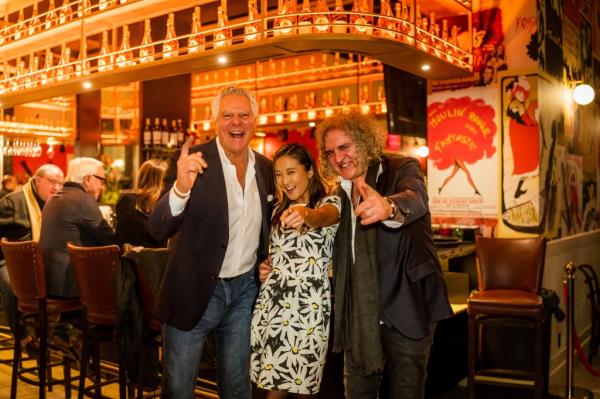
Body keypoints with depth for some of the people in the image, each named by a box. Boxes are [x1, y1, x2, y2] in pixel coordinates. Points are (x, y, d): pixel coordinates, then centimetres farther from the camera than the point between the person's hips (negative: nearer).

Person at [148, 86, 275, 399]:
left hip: (245, 289, 4)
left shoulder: (265, 167, 2)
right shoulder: (190, 161, -13)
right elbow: (158, 229, -22)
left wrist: (265, 261, 1)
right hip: (194, 290, -3)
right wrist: (181, 187, -39)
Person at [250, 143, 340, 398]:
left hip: (309, 303, -4)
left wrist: (305, 214, -51)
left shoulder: (329, 203, -4)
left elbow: (324, 216, -30)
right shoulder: (278, 209, 13)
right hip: (273, 300, 4)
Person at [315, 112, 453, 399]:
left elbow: (415, 200, -31)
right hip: (358, 314, 5)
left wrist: (389, 207, -54)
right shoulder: (341, 195, 11)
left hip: (405, 308, -5)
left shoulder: (402, 169, -7)